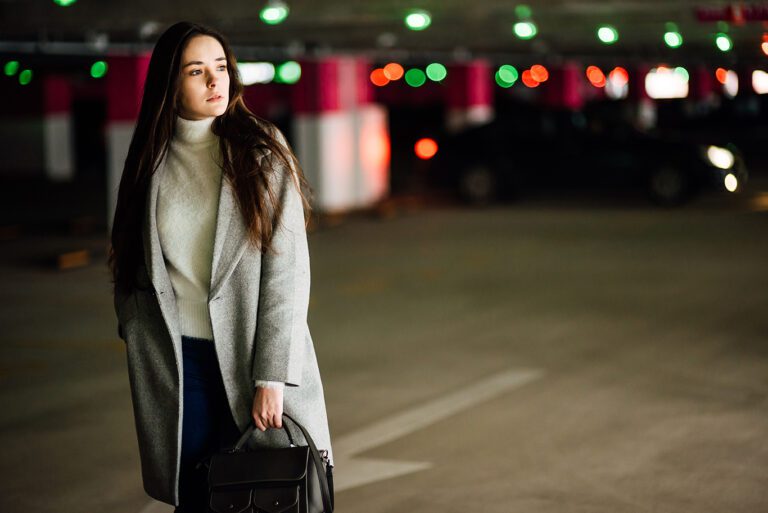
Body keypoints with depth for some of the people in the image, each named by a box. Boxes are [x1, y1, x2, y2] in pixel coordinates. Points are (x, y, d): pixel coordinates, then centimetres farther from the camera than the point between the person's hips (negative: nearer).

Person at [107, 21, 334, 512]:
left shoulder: (262, 152, -3)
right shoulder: (151, 162, 5)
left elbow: (288, 268, -9)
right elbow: (131, 270, 14)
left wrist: (272, 377, -14)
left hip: (255, 355, -2)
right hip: (177, 360, 2)